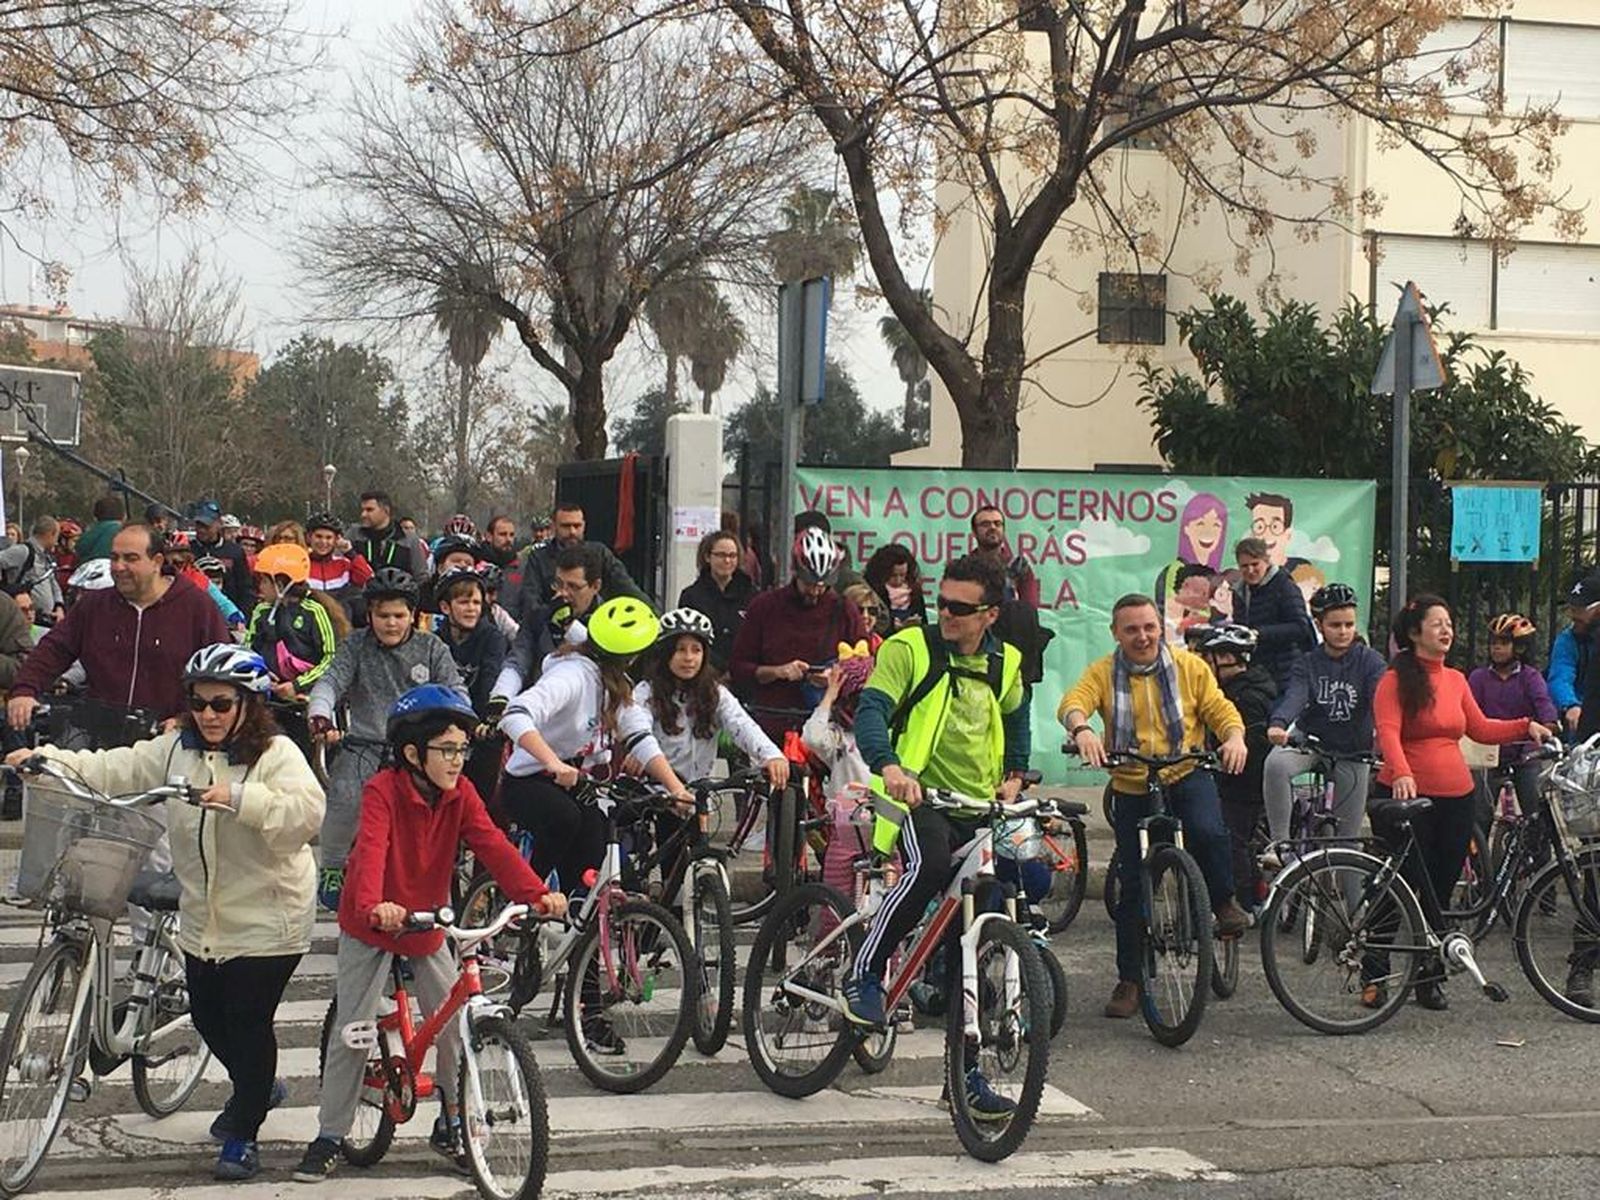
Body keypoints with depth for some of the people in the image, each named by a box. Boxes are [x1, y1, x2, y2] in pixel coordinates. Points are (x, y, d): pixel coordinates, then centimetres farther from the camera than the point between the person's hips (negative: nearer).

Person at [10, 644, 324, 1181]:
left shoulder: (277, 754, -13)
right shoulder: (176, 750, 6)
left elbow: (308, 812, -27)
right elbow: (114, 770, 3)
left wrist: (240, 799, -37)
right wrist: (48, 758, -9)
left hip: (266, 921, -7)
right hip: (204, 919, 7)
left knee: (249, 1021, -2)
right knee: (208, 1016, 16)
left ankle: (242, 1135, 14)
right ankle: (257, 1087, 44)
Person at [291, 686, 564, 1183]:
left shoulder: (461, 793, -7)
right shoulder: (383, 790, -22)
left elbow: (492, 845, -18)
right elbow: (371, 849, -37)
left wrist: (536, 893, -34)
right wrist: (374, 906, -57)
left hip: (427, 927, 4)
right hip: (370, 926, -4)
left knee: (455, 1026, 0)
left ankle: (450, 1125, 19)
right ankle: (329, 1137, 10)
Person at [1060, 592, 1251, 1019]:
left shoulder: (1188, 666, -1)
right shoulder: (1103, 673, -3)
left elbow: (1221, 709, -3)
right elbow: (1072, 703, -20)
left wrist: (1234, 737, -25)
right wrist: (1081, 730, -43)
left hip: (1187, 776, -1)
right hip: (1132, 788, 1)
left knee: (1207, 831, -33)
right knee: (1132, 887, 4)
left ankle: (1225, 903, -4)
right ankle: (1129, 980, 15)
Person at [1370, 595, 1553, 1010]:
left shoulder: (1456, 679, 13)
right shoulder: (1396, 680, -7)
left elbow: (1480, 729, 21)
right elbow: (1388, 731, -18)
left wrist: (1525, 727, 9)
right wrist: (1401, 773, -35)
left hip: (1455, 797, 6)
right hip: (1407, 796, -6)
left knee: (1440, 890, 9)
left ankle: (1430, 978, 19)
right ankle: (1374, 977, 7)